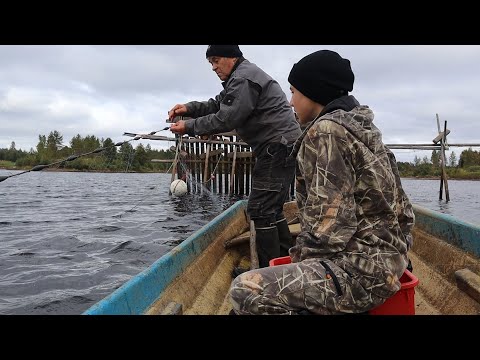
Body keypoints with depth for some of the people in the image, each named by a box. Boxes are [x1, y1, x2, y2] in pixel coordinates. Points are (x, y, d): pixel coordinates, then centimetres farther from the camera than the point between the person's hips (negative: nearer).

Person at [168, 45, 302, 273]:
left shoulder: (244, 79, -13)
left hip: (278, 147, -11)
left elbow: (225, 120, -18)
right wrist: (189, 108, 3)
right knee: (271, 209, 15)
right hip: (281, 149, 11)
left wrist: (189, 127, -10)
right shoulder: (239, 78, 21)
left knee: (260, 209, -10)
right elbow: (217, 105, 20)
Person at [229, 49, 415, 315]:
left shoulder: (326, 130, -15)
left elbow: (331, 222, -22)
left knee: (245, 290, -19)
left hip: (364, 270, -10)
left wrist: (302, 254, -3)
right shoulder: (357, 126, 15)